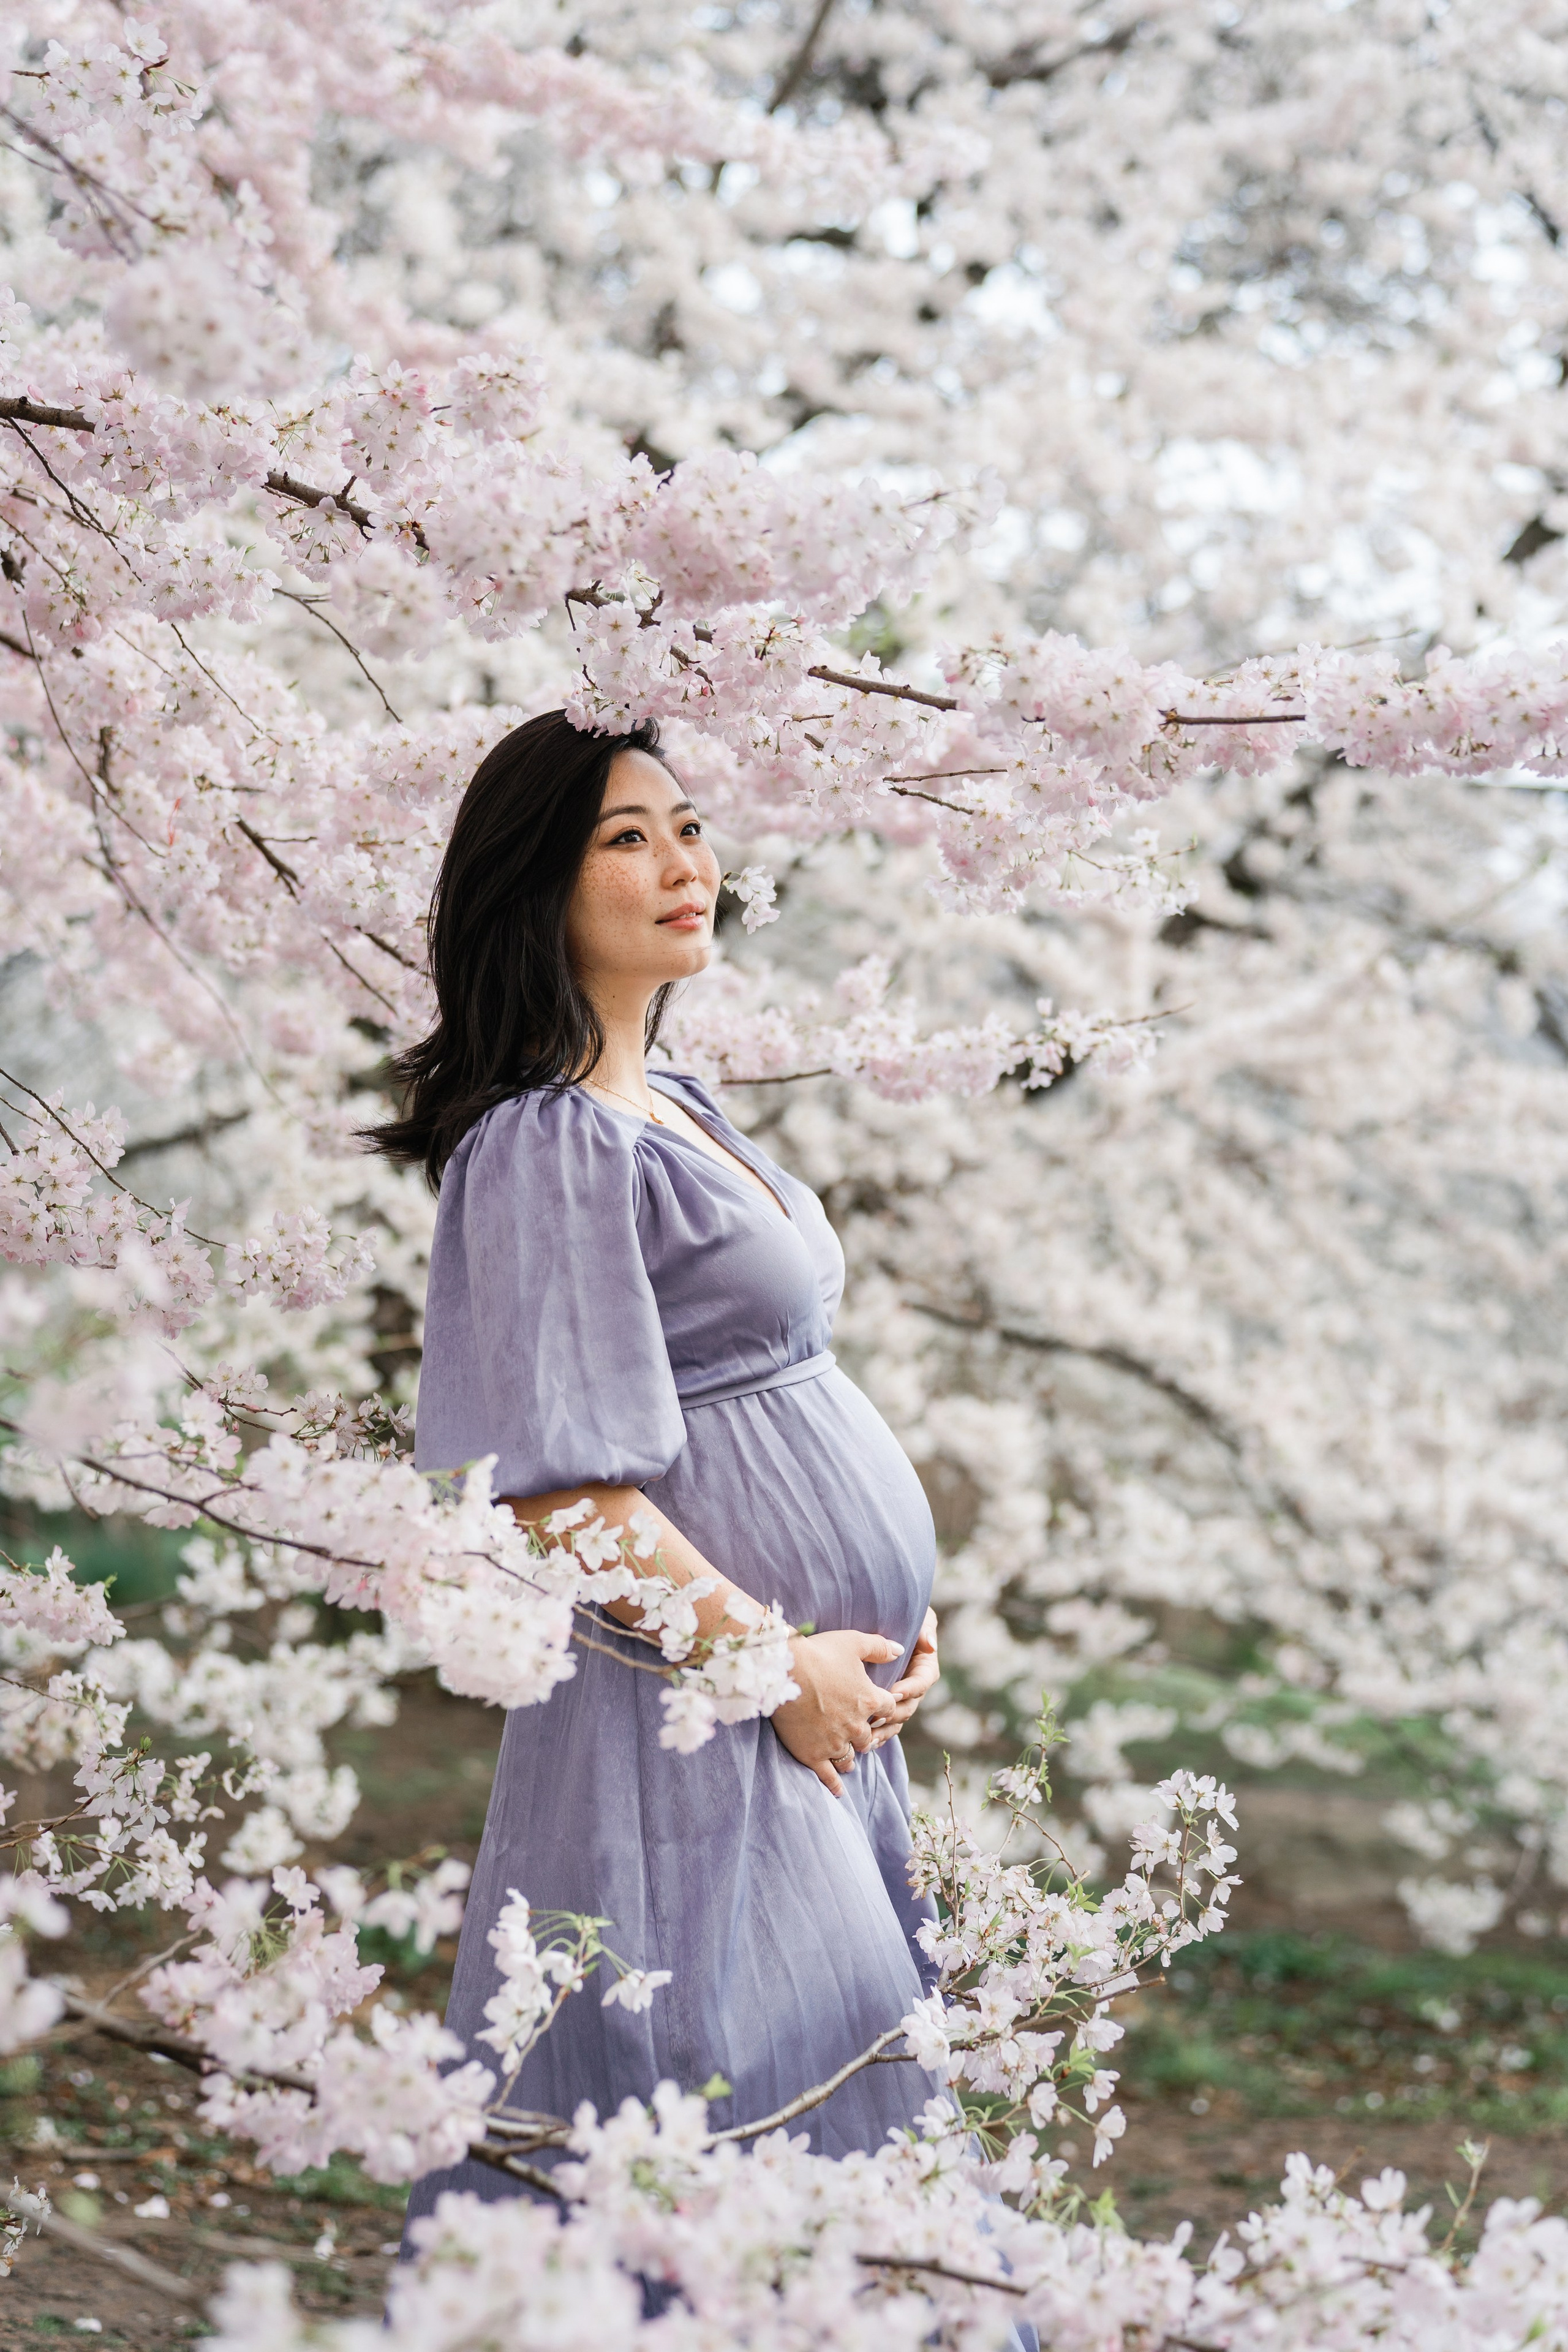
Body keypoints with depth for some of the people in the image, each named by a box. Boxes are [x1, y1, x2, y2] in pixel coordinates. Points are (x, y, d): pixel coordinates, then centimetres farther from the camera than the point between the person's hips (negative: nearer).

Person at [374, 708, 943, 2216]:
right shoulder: (546, 1146, -17)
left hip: (822, 1695, 9)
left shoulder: (680, 1112, 13)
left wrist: (895, 1616, 8)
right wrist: (782, 1663, -15)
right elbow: (556, 1489, -22)